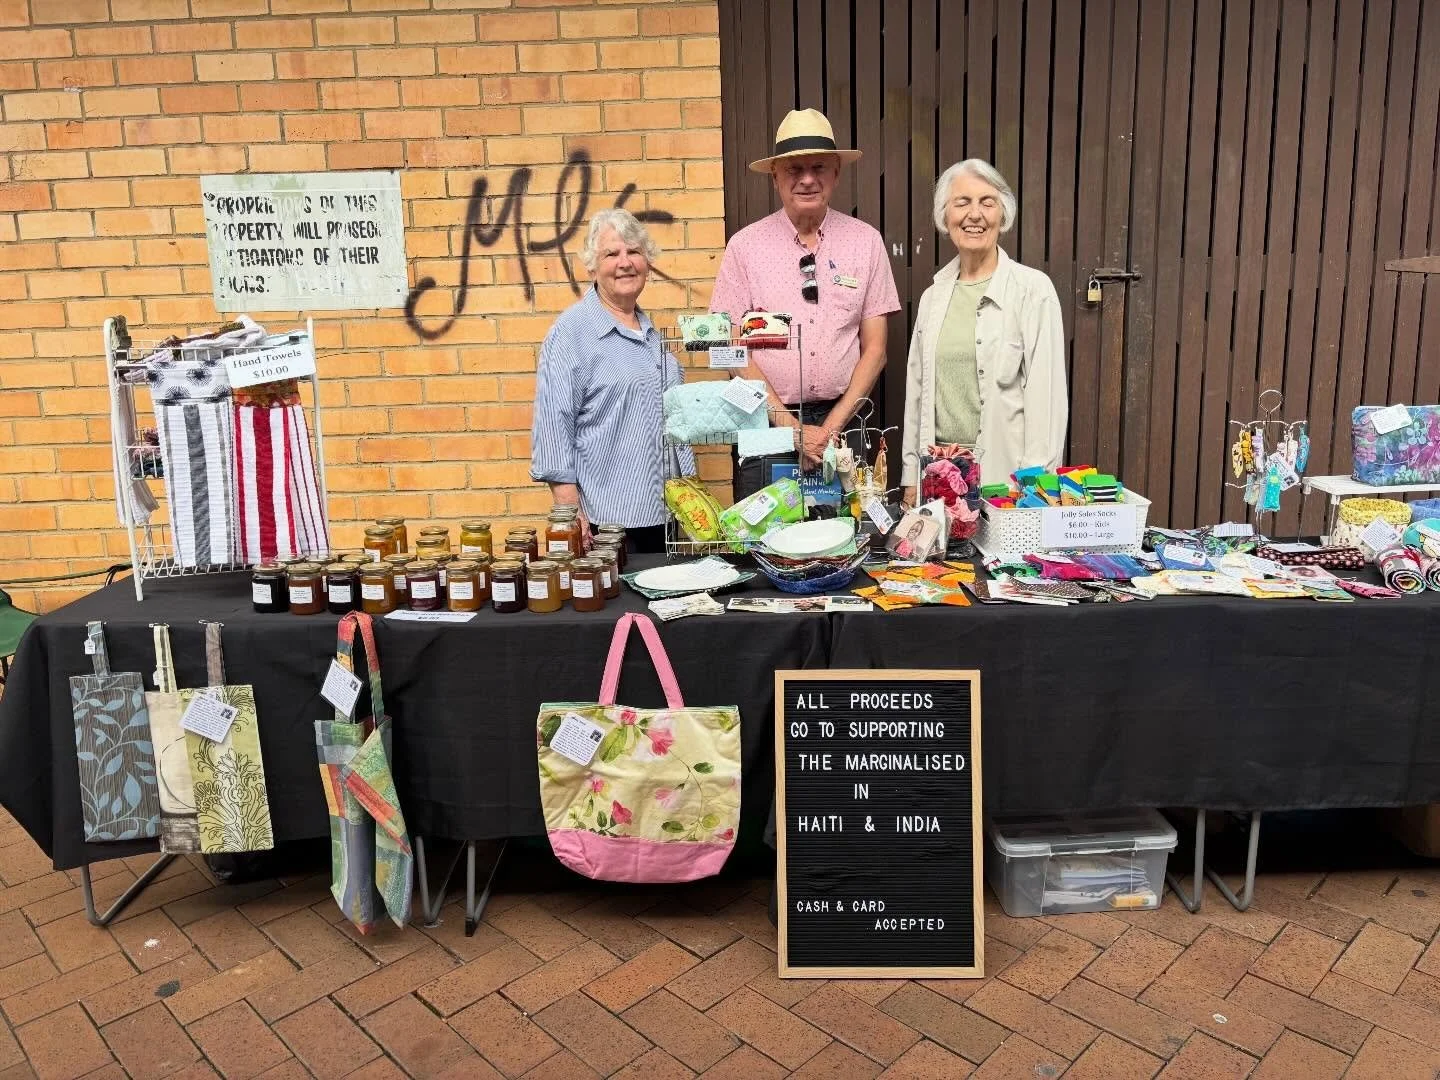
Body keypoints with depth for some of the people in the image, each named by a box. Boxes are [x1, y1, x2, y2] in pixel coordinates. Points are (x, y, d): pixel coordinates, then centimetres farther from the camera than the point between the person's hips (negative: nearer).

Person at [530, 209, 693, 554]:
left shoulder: (652, 331, 14)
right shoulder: (571, 330, -8)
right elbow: (553, 425, -13)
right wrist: (570, 512, -18)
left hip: (665, 511, 7)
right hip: (605, 518, -7)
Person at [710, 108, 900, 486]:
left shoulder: (866, 241, 4)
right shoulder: (745, 246, 0)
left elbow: (875, 349, 3)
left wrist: (832, 426, -7)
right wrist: (792, 426, -10)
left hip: (843, 417, 1)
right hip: (767, 421, -1)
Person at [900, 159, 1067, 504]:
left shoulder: (1033, 289, -4)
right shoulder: (933, 297, 10)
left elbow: (1045, 390, -8)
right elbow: (917, 390, 12)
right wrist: (910, 477, 10)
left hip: (1004, 475, -4)